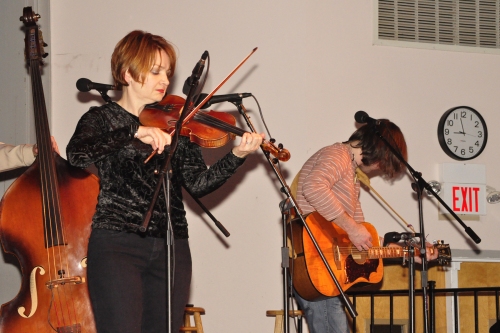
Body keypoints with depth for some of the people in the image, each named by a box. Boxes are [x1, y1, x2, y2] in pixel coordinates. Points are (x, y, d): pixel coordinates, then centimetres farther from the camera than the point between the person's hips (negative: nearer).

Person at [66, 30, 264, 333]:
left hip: (172, 249, 4)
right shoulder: (103, 119, 4)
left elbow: (198, 184, 2)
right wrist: (134, 132, -26)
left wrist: (238, 156, -13)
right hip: (117, 246, -4)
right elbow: (77, 155, -18)